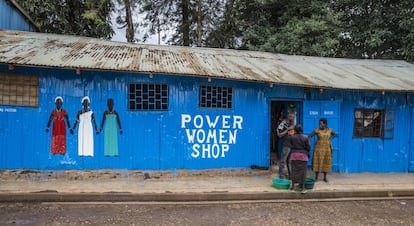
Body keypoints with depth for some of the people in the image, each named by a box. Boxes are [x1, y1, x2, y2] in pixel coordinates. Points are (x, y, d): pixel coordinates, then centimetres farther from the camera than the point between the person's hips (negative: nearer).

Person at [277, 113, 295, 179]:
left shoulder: (292, 124, 12)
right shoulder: (283, 124, -11)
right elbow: (279, 135, -15)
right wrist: (288, 130, -18)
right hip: (286, 145, -7)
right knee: (283, 160, -3)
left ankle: (290, 175, 23)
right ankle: (281, 176, 4)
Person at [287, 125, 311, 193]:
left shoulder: (291, 137, -4)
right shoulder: (305, 137, -3)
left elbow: (290, 145, -6)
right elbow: (308, 147, -2)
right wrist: (307, 153, 14)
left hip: (294, 155, 0)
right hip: (303, 155, 0)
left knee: (294, 171, 7)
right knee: (303, 171, 4)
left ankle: (293, 186, 12)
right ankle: (303, 188, 6)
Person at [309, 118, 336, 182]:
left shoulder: (329, 130, 1)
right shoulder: (317, 130, -9)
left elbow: (334, 134, 20)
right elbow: (310, 136, -10)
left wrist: (330, 139, 5)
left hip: (327, 148, 3)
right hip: (319, 148, -3)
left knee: (326, 162, 7)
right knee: (318, 162, -2)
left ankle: (325, 177, 19)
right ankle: (316, 177, 8)